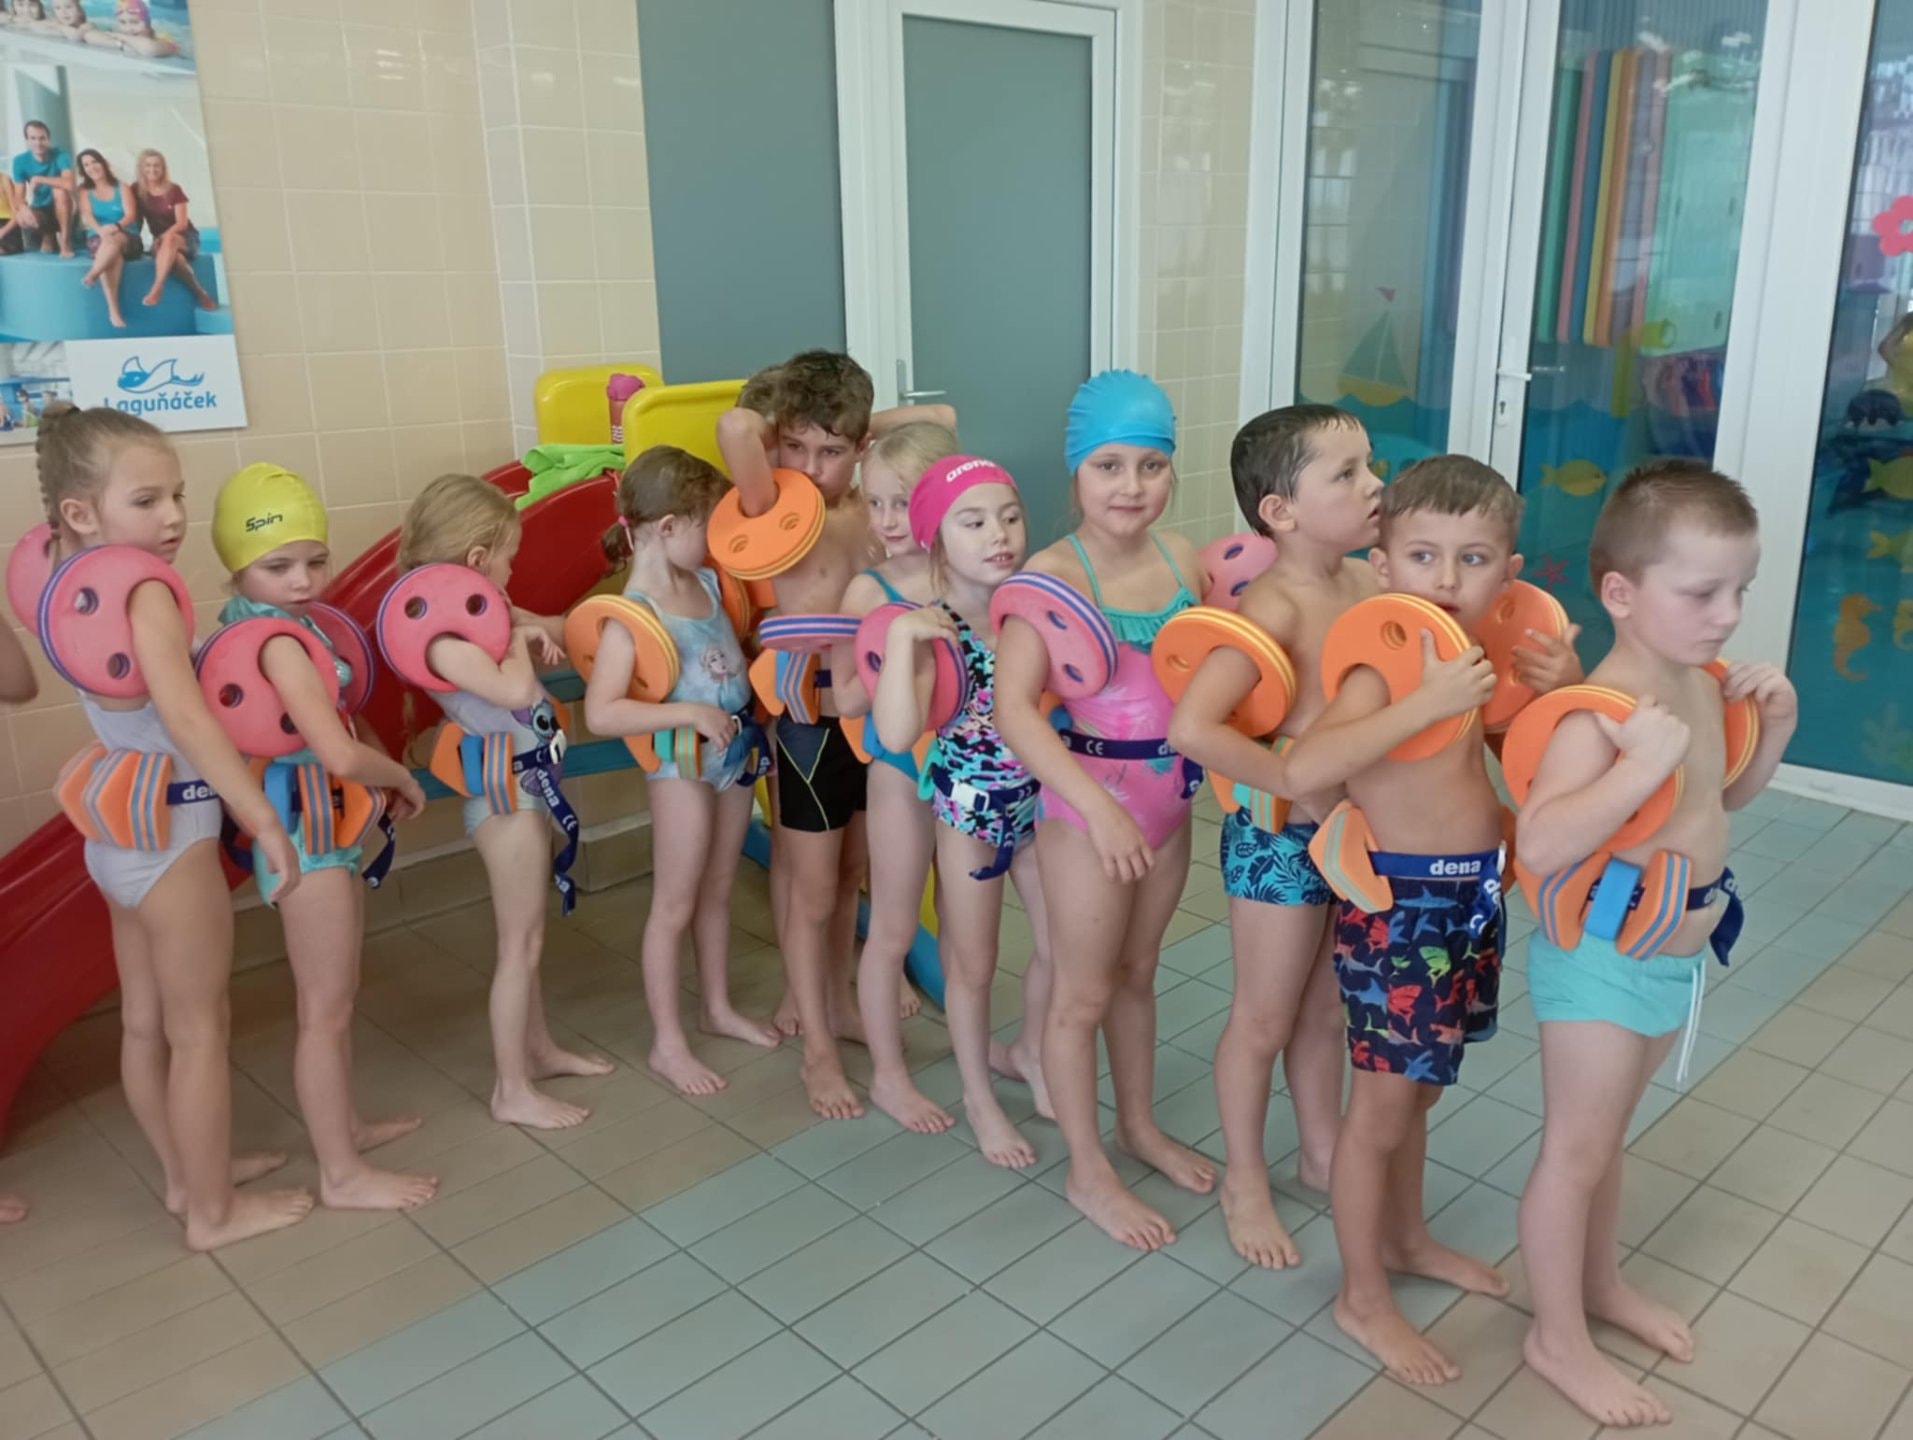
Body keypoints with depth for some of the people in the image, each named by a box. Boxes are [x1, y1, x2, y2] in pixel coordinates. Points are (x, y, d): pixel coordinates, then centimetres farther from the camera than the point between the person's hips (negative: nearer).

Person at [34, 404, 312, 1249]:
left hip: (118, 834, 9)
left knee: (144, 1022, 20)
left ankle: (185, 1176, 38)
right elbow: (187, 718, -32)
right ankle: (214, 1211, 20)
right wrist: (264, 819, -31)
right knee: (199, 1030, 5)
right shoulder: (147, 597, -23)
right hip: (171, 838, -9)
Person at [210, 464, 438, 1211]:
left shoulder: (251, 621, 5)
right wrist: (404, 779, -11)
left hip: (327, 822, 10)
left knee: (335, 994, 23)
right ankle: (342, 1174, 14)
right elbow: (340, 753, -31)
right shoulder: (278, 641, -24)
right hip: (306, 830, -10)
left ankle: (344, 1122, 39)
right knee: (325, 1010, 2)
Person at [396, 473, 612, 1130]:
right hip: (506, 790, -10)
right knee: (521, 941, -1)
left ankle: (539, 1047, 36)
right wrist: (519, 642, -14)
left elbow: (514, 622, 25)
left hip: (526, 782, 10)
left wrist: (531, 631, 1)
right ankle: (512, 1090, 11)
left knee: (525, 933, 21)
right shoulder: (442, 636, -23)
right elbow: (515, 689, -34)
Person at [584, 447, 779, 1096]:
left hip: (738, 751, 7)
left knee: (717, 892, 21)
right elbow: (600, 713, -25)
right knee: (674, 906, 5)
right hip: (683, 765, -7)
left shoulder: (708, 582, 1)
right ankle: (666, 1043, 19)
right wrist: (690, 713, -28)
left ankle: (718, 1006, 38)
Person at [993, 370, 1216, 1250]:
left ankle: (1140, 1127, 44)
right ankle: (1088, 1174, 27)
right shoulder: (1055, 573, -19)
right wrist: (1098, 806, -32)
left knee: (1137, 972, 23)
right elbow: (1014, 706, -26)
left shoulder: (1181, 557, 0)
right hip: (1087, 799, -6)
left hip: (1168, 794, 6)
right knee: (1083, 993, 9)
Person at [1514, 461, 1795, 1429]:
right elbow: (1538, 845, -36)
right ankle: (1558, 1339, 26)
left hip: (1681, 956, 8)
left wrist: (1775, 723, 0)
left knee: (1606, 1136, 25)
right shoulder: (1600, 710, -27)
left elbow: (1728, 794, 18)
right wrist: (1644, 762, -39)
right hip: (1603, 961, -8)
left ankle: (1601, 1284, 45)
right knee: (1575, 1150, 8)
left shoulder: (1703, 686, 0)